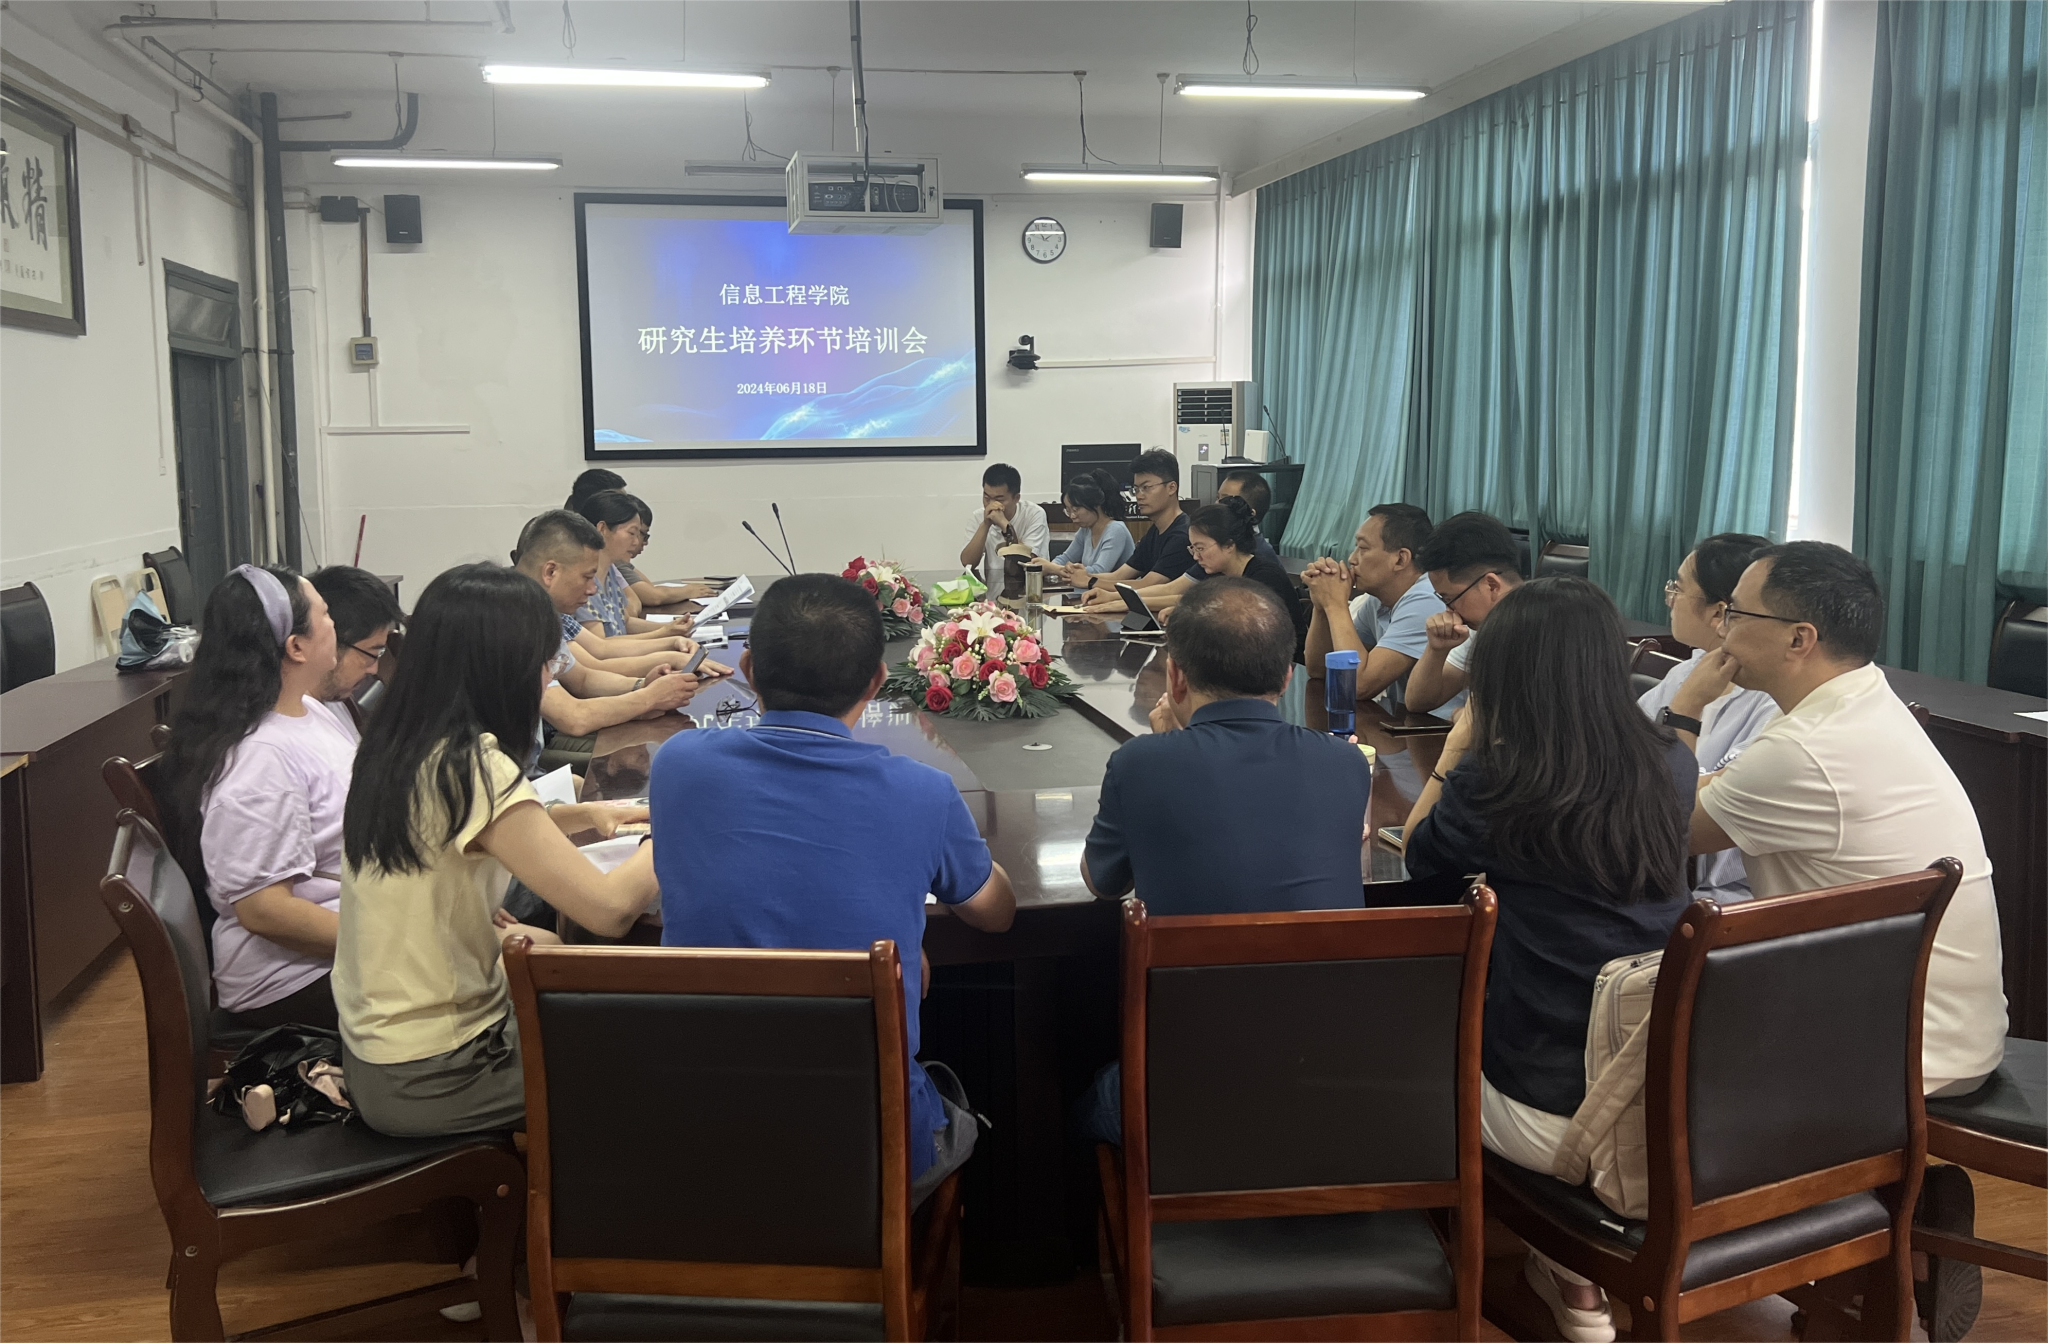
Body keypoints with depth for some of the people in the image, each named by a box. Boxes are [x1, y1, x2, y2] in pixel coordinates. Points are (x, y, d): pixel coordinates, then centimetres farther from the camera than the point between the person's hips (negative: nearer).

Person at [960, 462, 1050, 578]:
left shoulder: (1035, 514, -7)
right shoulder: (978, 517, 3)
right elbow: (967, 563, -7)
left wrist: (1005, 525, -18)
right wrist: (985, 524, -14)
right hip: (991, 587, 2)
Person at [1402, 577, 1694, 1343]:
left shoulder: (1491, 782, -16)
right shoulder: (1672, 765, -3)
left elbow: (1417, 857, 6)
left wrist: (1458, 745, 7)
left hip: (1550, 1117, -5)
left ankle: (1579, 1281, 32)